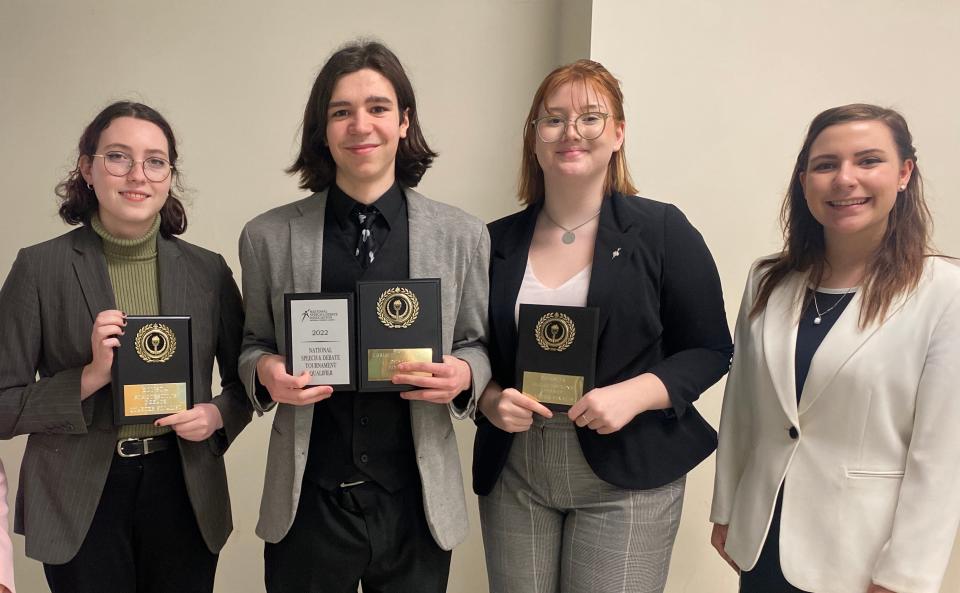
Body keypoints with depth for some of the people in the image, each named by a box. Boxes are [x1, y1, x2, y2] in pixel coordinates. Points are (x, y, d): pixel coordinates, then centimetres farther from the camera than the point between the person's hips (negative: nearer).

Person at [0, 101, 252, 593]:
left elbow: (244, 380, 9)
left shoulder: (208, 271, 0)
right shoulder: (40, 268, -6)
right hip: (79, 502, -2)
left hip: (184, 492, 2)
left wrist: (219, 415, -11)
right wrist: (91, 377, -18)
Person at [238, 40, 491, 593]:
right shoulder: (268, 237, -1)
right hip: (308, 505, 0)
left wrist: (464, 374, -15)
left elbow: (477, 344, 7)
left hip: (418, 504, 0)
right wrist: (265, 371, -12)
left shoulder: (463, 235, -1)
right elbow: (253, 345, 10)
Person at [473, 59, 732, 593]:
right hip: (514, 476, 3)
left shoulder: (663, 231, -4)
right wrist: (491, 401, -10)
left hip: (626, 479, -2)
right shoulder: (499, 242, 4)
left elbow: (710, 351, -2)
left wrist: (634, 395, -17)